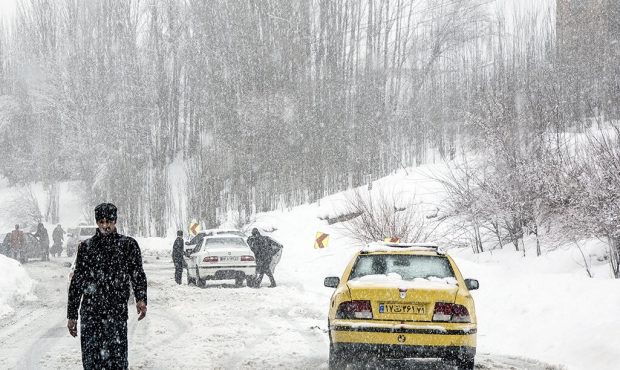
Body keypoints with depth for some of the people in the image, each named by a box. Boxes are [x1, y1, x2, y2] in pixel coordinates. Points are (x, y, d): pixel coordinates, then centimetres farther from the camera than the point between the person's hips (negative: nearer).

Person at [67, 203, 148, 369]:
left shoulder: (128, 245, 6)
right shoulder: (86, 247, 10)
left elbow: (138, 274, 4)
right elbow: (76, 281, 14)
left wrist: (141, 299, -15)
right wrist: (71, 315, 12)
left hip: (116, 313, -2)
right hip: (89, 314, 2)